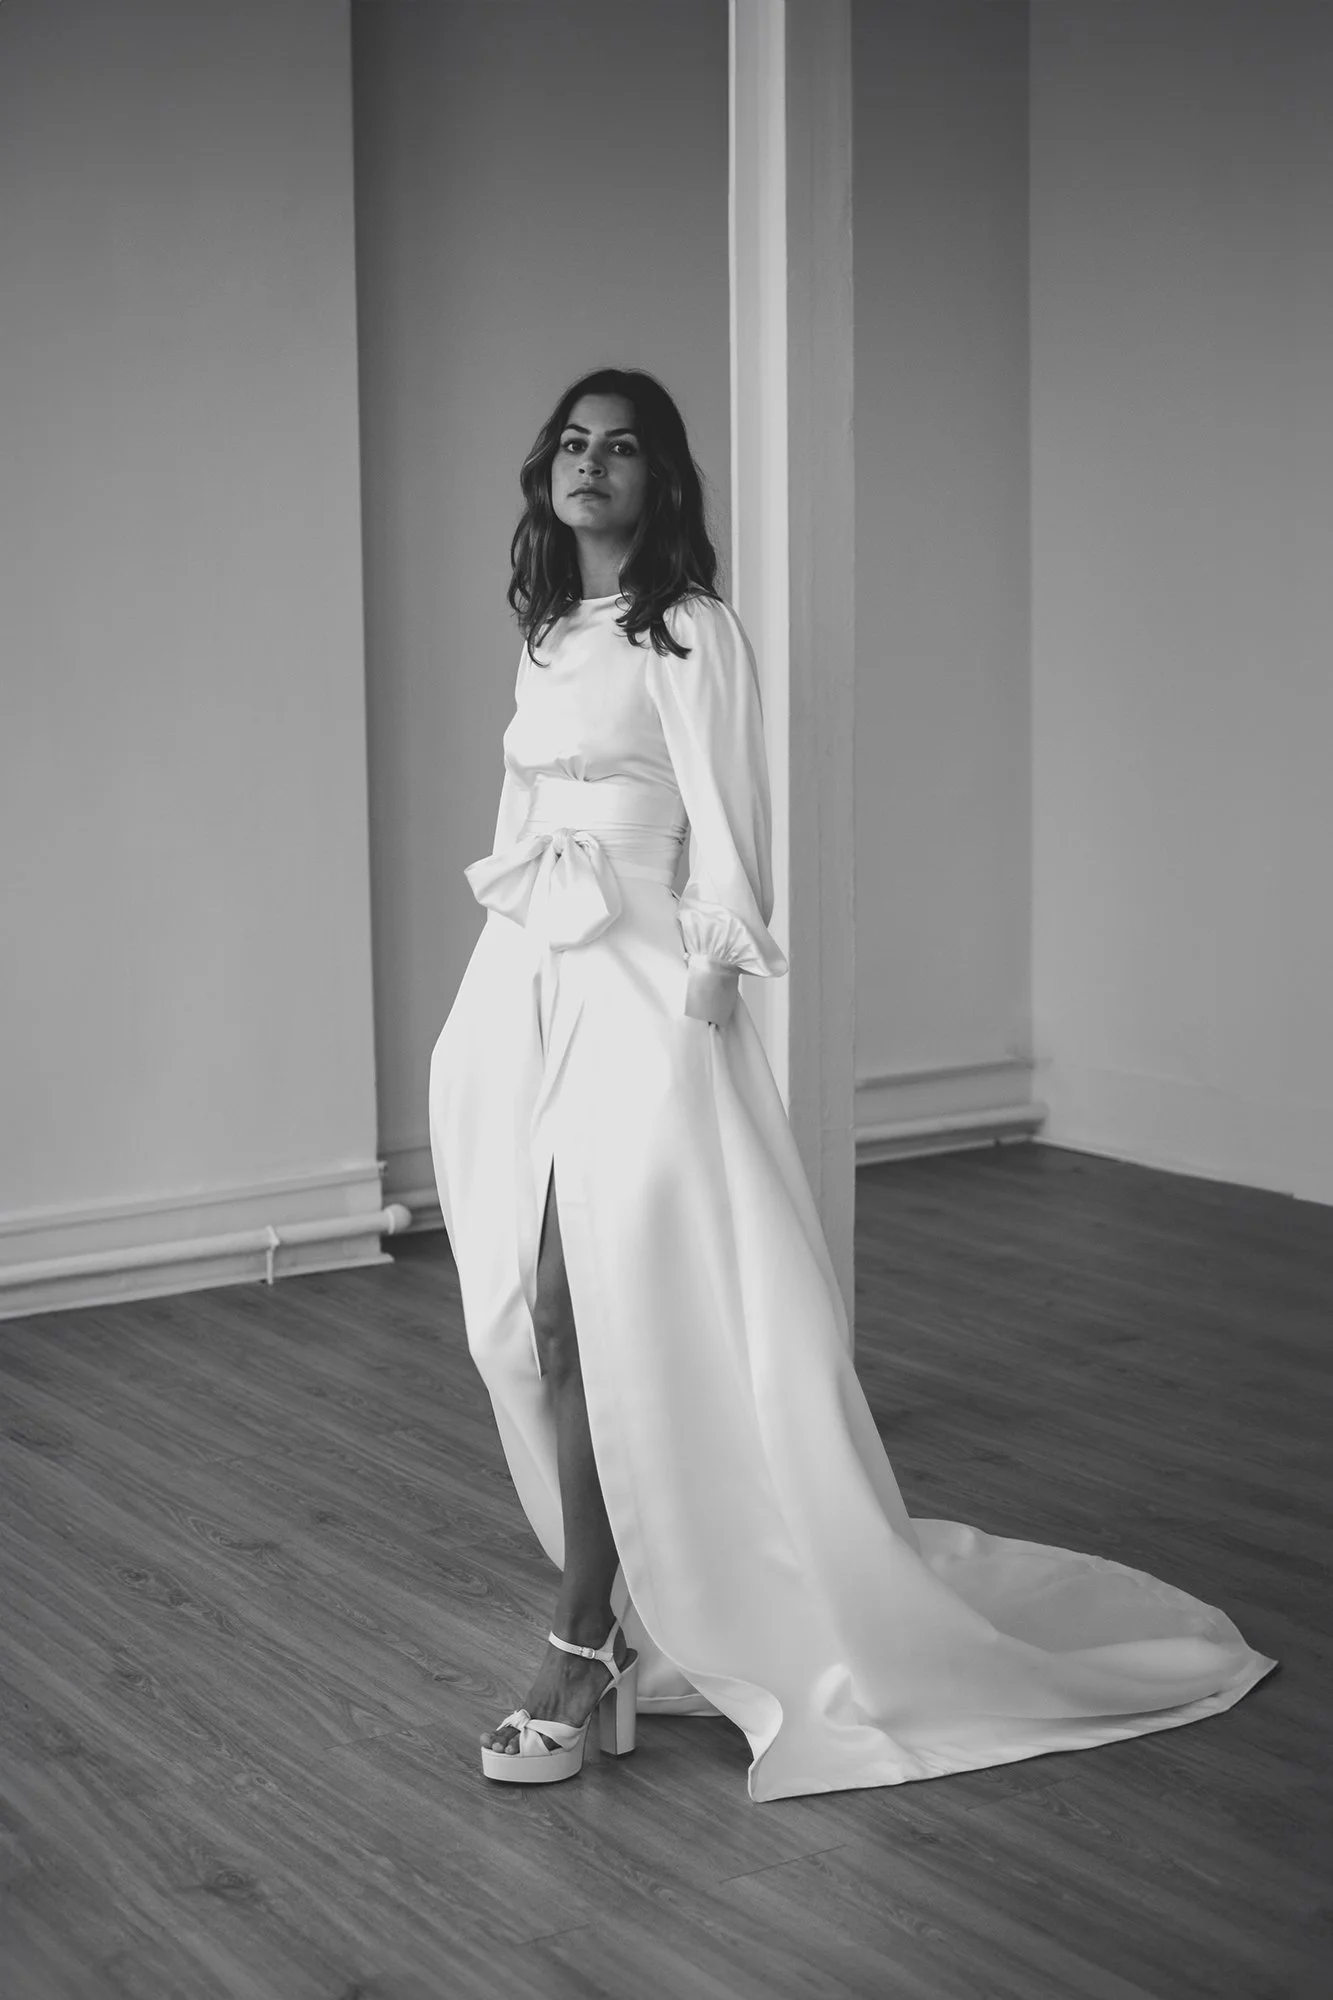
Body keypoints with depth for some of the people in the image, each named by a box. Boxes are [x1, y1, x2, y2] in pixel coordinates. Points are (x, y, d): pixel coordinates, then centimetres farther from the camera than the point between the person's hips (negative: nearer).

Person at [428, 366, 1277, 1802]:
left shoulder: (691, 633, -5)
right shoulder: (544, 636, 17)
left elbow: (723, 833, -10)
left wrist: (707, 989, -15)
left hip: (636, 989, -7)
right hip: (523, 983, 7)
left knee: (600, 1315, -9)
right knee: (544, 1319, 5)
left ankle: (585, 1646, -3)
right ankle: (627, 1604, 17)